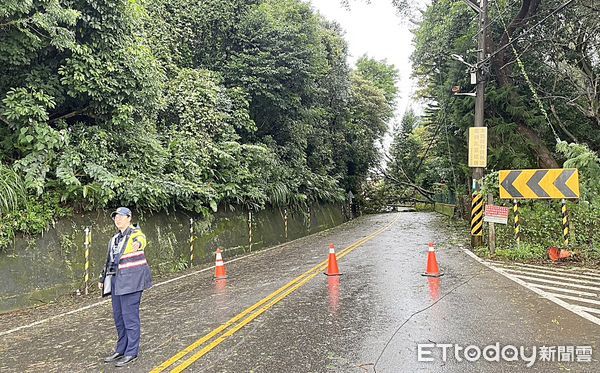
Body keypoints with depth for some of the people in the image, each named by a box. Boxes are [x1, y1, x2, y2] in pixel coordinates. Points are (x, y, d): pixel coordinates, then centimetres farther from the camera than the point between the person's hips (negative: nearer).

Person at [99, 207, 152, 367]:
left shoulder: (135, 233, -9)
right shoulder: (114, 239, 17)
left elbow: (141, 239, -34)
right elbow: (109, 260, 25)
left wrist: (138, 244, -57)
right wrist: (102, 279, 27)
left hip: (131, 280, -8)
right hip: (116, 281, 8)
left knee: (130, 316, -3)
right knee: (118, 317, 14)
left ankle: (132, 352, 9)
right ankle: (121, 350, 28)